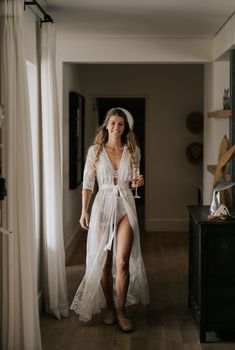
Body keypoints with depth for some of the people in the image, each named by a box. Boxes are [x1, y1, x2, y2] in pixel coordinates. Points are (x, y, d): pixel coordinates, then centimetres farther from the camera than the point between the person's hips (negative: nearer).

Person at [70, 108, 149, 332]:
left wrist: (136, 183, -6)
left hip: (125, 206, 1)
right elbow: (87, 183, 1)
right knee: (104, 261, 5)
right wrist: (84, 211, -4)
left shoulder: (133, 151, 5)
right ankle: (109, 307, 21)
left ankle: (121, 311, 6)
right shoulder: (95, 151, 1)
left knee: (122, 261, -7)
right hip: (103, 205, 0)